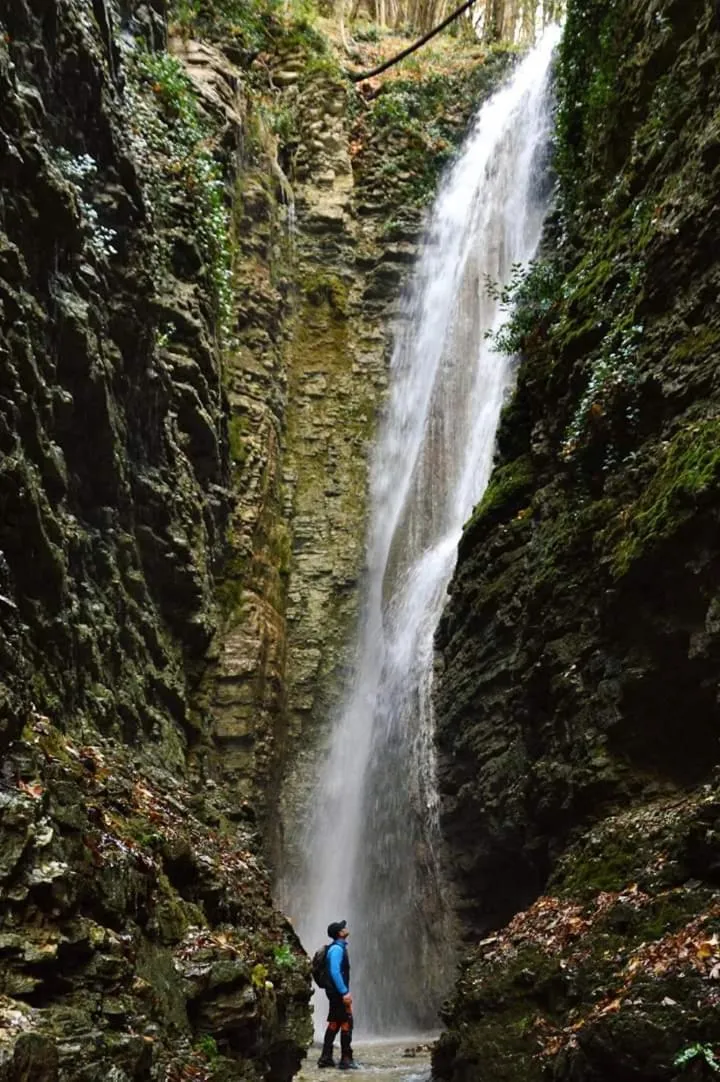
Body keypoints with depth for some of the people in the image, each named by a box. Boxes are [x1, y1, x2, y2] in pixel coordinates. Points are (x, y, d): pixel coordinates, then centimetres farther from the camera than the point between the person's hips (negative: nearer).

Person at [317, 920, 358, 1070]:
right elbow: (334, 972, -25)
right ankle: (346, 1059, -1)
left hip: (336, 992, 10)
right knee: (346, 1023, -5)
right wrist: (345, 992, -24)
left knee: (334, 1023, 13)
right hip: (338, 991, -10)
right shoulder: (337, 949, -17)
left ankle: (326, 1058, 17)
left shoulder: (338, 947, 14)